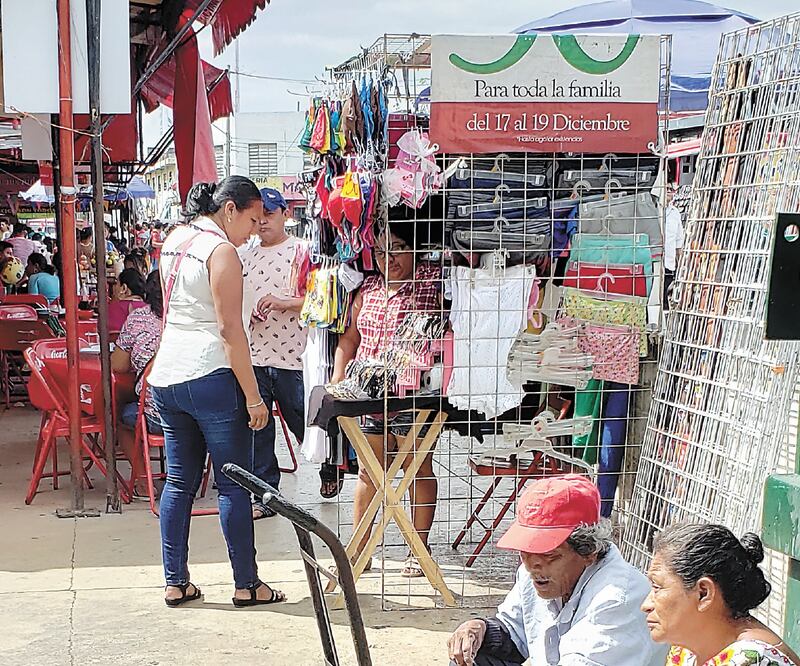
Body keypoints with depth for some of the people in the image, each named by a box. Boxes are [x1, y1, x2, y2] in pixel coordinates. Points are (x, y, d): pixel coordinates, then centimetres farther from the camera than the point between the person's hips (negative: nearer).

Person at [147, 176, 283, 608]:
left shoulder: (173, 241, 14)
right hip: (210, 377, -8)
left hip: (165, 378, 8)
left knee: (178, 482, 12)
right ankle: (246, 585, 7)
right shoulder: (221, 252, -11)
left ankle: (176, 583, 16)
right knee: (233, 485, 0)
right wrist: (253, 397, -14)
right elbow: (230, 330, -16)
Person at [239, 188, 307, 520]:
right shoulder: (245, 257, 14)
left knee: (305, 424, 3)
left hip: (293, 355, -5)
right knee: (256, 429, 6)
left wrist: (282, 303, -19)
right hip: (252, 355, 5)